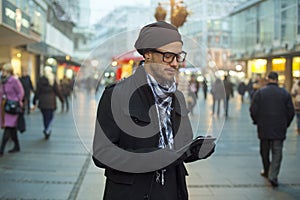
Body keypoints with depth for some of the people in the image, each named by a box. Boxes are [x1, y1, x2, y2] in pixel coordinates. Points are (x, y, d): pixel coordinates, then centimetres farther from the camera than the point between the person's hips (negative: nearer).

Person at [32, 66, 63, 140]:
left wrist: (34, 102, 5)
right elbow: (57, 91, -3)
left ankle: (47, 131, 18)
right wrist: (62, 100, 7)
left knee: (45, 117, 13)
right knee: (50, 117, 7)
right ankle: (47, 130, -14)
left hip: (42, 101, 2)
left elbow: (37, 92, 0)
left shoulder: (40, 80, 0)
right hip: (51, 102, -2)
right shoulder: (53, 80, -4)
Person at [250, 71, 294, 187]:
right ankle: (273, 175, -8)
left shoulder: (260, 92, -4)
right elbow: (291, 112, 1)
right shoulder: (285, 93, -2)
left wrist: (257, 121, 12)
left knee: (264, 151, 16)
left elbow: (253, 110, -5)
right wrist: (285, 124, 14)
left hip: (264, 128, 1)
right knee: (277, 153, 2)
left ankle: (267, 171, 32)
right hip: (279, 130, 0)